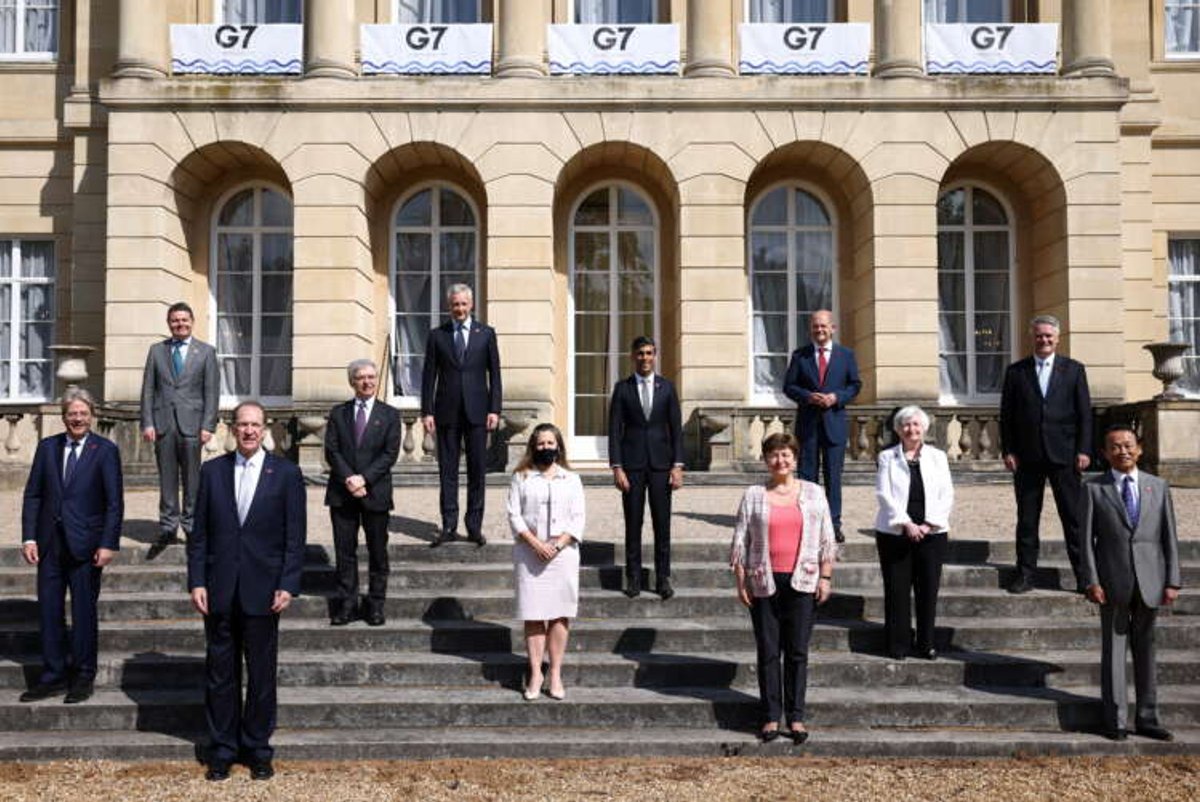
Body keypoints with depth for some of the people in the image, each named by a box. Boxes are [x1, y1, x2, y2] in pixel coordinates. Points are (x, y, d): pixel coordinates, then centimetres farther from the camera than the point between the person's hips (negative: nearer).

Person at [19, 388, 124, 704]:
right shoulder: (47, 447, 7)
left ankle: (83, 678, 16)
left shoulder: (105, 450, -3)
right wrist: (29, 537, -1)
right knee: (49, 611, 8)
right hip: (50, 543, 4)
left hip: (85, 544, -4)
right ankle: (53, 676, 19)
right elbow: (32, 494, 8)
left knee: (84, 612, 4)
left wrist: (108, 544, -12)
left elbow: (114, 502, -5)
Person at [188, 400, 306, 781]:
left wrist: (287, 586, -8)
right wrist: (196, 582, -2)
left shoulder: (286, 473, -1)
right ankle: (222, 750, 20)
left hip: (263, 589, -2)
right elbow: (199, 532, 6)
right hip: (219, 590, 2)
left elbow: (294, 536, -2)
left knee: (262, 674, 6)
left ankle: (258, 749, 19)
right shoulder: (212, 471, 5)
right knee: (220, 673, 8)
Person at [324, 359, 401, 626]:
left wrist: (364, 478, -14)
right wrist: (348, 479, -13)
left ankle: (376, 605, 13)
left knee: (377, 551, 4)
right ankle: (346, 604, 11)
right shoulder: (338, 413, 9)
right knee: (344, 551, 4)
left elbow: (390, 454, -3)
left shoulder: (389, 415, 5)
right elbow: (331, 451, 1)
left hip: (376, 492, -1)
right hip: (342, 493, 1)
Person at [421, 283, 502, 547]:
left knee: (477, 469, 2)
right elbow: (429, 375, 6)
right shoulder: (437, 335, 7)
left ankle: (474, 526, 9)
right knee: (447, 469, 2)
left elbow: (494, 374, 6)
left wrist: (494, 409, -2)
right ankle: (448, 525, 7)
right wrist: (427, 411, -1)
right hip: (447, 412, 0)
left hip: (476, 411, 0)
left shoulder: (486, 334, 7)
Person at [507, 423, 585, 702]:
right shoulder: (521, 478, 7)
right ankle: (535, 674, 6)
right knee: (533, 616, 0)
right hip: (529, 555, -1)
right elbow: (514, 515, 0)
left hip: (563, 554, 1)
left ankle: (556, 675, 8)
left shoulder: (571, 479, 10)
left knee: (560, 615, 1)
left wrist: (558, 544, -10)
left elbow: (578, 519, 4)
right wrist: (535, 543, -12)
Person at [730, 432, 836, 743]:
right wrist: (741, 582, -1)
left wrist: (825, 577, 0)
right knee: (768, 651, 3)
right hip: (764, 583, 0)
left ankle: (796, 717, 11)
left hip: (802, 582, 0)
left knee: (798, 652, 3)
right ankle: (771, 716, 12)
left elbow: (827, 540, 7)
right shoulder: (753, 495, 5)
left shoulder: (813, 493, 6)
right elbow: (740, 541, 4)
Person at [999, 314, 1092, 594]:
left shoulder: (1074, 370, 6)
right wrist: (1007, 450, -2)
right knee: (1026, 519, 5)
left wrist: (1083, 450, -4)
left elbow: (1084, 413, 4)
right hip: (1027, 457, 1)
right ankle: (1025, 573, 12)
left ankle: (1083, 574, 8)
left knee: (1074, 517, 2)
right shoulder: (1016, 371, 7)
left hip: (1064, 455, -1)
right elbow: (1006, 415, 6)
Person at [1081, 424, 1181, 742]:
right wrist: (1091, 581, -9)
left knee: (1146, 649, 10)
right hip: (1113, 582, -2)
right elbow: (1087, 538, -2)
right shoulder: (1094, 488, 1)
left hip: (1149, 581, 2)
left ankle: (1147, 718, 19)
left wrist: (1172, 581, 0)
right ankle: (1115, 720, 12)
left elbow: (1169, 537, 6)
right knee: (1113, 648, 4)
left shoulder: (1158, 486, 7)